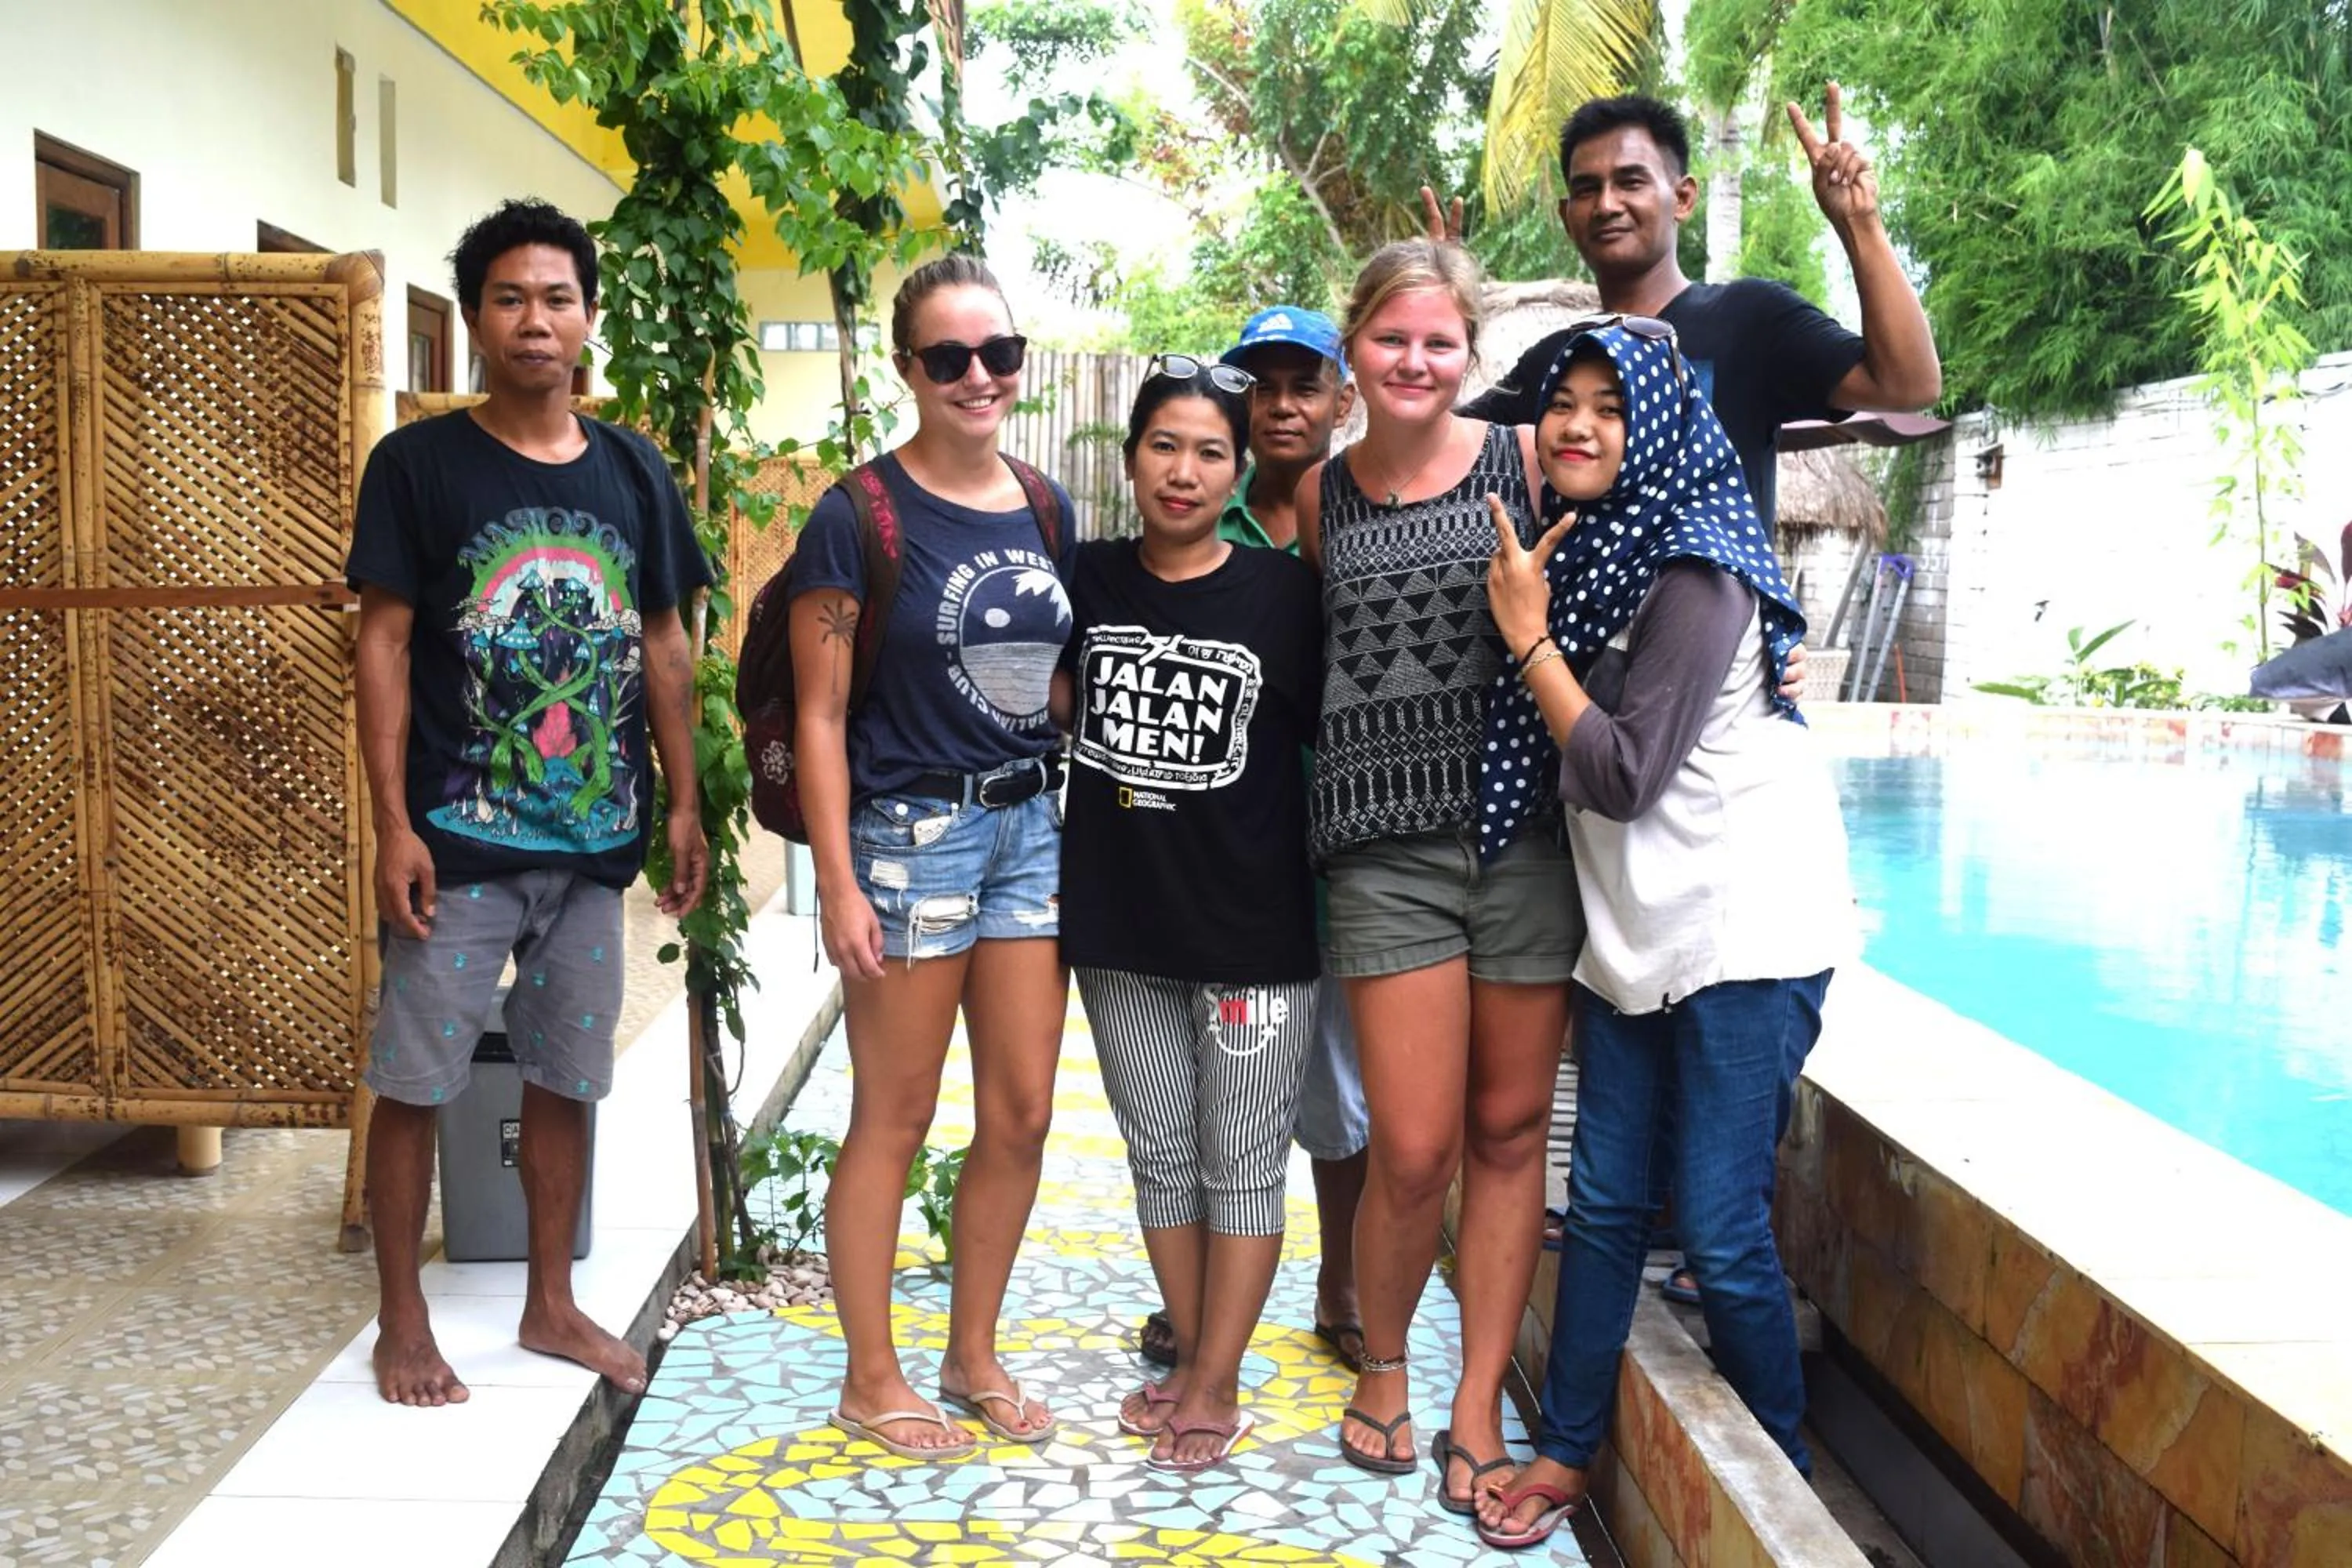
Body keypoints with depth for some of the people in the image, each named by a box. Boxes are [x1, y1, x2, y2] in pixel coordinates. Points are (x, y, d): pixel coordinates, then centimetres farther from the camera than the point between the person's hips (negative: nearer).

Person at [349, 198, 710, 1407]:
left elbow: (663, 645, 11)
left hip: (594, 838, 4)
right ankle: (402, 1321, 19)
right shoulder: (419, 464, -4)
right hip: (457, 838, -4)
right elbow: (384, 644, -6)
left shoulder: (631, 470, 7)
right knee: (415, 1081, 3)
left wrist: (683, 803, 7)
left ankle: (550, 1303, 28)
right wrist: (393, 826, -11)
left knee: (565, 1077, 13)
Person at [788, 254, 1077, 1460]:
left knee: (1021, 1116, 9)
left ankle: (973, 1354, 27)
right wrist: (838, 883, -14)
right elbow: (820, 713, -9)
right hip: (909, 829, -5)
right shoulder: (860, 516, -8)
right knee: (893, 1119, 4)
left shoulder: (1046, 510, 9)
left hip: (1033, 827, 6)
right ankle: (871, 1377, 20)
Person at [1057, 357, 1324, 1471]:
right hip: (1120, 921, 4)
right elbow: (1058, 705, 18)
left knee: (1241, 1161, 6)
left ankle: (1218, 1388, 18)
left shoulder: (1281, 592, -7)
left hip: (1253, 928, -4)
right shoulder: (1090, 580, 2)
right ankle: (1191, 1358, 30)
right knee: (1159, 1151, 14)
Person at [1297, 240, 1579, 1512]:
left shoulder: (1526, 461, 3)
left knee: (1509, 1132, 7)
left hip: (1526, 827, 0)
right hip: (1387, 842, 0)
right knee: (1414, 1150, -3)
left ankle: (1479, 1405, 22)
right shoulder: (1318, 495, 8)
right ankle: (1382, 1367, 26)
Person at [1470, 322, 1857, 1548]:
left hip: (1742, 928, -8)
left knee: (1723, 1232, -3)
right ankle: (1567, 1451, 25)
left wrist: (1529, 635, -13)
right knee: (1603, 1202, 12)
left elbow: (1623, 775, -18)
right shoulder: (1586, 551, 9)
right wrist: (1531, 623, 3)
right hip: (1631, 928, 8)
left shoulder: (1694, 573, -16)